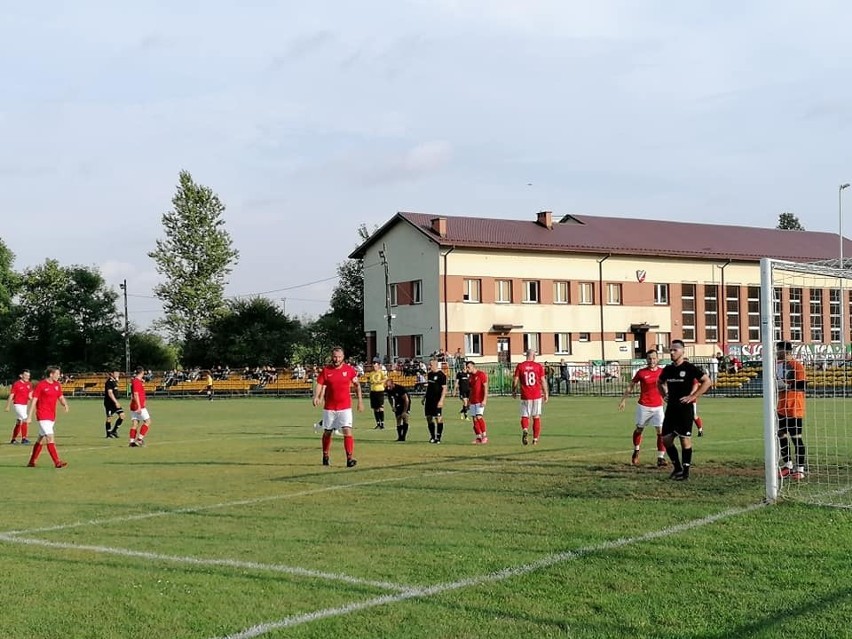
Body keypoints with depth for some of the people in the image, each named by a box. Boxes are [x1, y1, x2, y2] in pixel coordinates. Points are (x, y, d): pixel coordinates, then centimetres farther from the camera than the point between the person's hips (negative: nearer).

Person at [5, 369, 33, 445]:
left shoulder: (29, 384, 5)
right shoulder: (16, 384, -12)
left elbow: (30, 393, 17)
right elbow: (11, 396, -8)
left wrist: (30, 397, -7)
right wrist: (8, 406, -6)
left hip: (25, 405, 7)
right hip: (18, 404, -7)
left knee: (19, 422, 14)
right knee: (25, 420, -18)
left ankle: (13, 439, 24)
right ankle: (24, 438, -17)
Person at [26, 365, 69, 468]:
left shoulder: (57, 385, 9)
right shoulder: (40, 385, -10)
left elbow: (61, 397, 13)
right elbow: (33, 401, -9)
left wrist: (65, 404, -11)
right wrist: (30, 417, -11)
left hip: (52, 416, 7)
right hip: (43, 416, -7)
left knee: (41, 439, 14)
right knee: (50, 437, -14)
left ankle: (32, 461, 25)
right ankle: (57, 462, -19)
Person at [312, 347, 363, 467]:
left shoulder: (349, 369, -1)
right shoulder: (326, 370, -2)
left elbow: (357, 385, 9)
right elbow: (319, 384, -7)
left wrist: (360, 401, 6)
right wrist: (316, 397, -25)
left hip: (345, 407, -1)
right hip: (329, 407, 2)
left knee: (347, 431, -14)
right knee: (327, 432, 12)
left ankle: (350, 458, -17)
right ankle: (326, 456, 30)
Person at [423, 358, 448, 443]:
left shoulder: (441, 375, -9)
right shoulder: (429, 374, 13)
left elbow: (444, 388, -12)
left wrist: (441, 400, -19)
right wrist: (424, 397, 17)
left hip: (437, 400, -8)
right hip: (429, 399, 8)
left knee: (439, 418, -4)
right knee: (429, 418, 9)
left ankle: (438, 438, 0)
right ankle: (432, 437, 19)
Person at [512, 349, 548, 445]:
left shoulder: (520, 366, -1)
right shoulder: (538, 366, 0)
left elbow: (515, 380, -1)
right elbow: (543, 381, -1)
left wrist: (514, 391, 15)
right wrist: (545, 394, 9)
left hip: (525, 396, 0)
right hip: (537, 395, 0)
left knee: (524, 416, 7)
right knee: (536, 417, 11)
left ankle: (525, 430, -24)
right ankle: (535, 439, 12)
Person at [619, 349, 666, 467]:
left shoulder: (662, 372, 1)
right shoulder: (641, 372, -3)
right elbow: (630, 386, 5)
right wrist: (623, 400, 3)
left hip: (658, 407, 1)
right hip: (643, 406, -1)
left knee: (661, 431, -10)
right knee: (639, 429, 12)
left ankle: (660, 457, -6)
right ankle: (636, 451, 36)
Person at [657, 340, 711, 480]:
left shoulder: (689, 368, -8)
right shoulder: (668, 369, 10)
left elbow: (707, 381, -11)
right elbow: (659, 382, 30)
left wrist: (693, 396, -14)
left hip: (684, 408, -7)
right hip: (671, 408, 7)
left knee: (685, 440, -3)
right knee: (666, 439, 6)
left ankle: (685, 471, 5)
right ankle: (677, 468, 20)